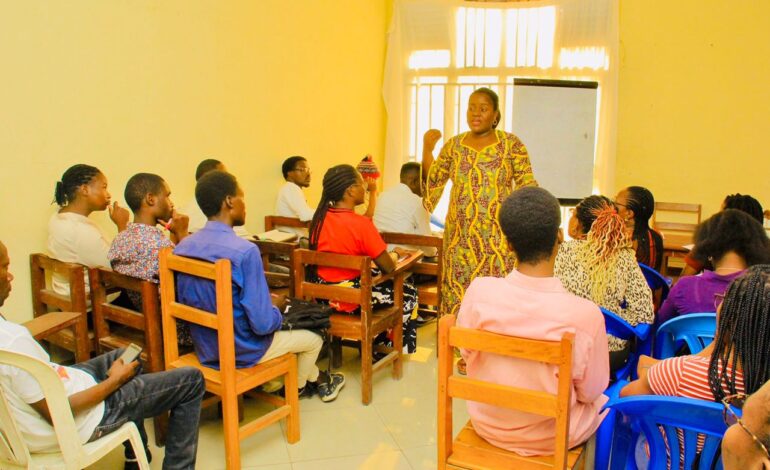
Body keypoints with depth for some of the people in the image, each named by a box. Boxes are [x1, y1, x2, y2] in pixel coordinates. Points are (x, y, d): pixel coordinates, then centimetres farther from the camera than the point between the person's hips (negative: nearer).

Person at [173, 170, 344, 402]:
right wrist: (276, 309, -4)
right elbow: (263, 324, -28)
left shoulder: (182, 247, -7)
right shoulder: (245, 251, -29)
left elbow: (184, 303, 7)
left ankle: (315, 379, 47)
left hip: (204, 349, 7)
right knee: (314, 337, 21)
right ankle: (297, 387, 49)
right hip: (241, 352, -7)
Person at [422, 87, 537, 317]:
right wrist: (427, 148, 0)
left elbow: (527, 185, -1)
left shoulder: (511, 144, -1)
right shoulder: (453, 145, 8)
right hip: (460, 237, 3)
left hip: (498, 237, -2)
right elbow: (432, 183, 9)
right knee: (457, 293, 7)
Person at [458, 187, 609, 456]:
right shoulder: (585, 314, -29)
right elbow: (590, 391, -14)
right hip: (550, 437, -3)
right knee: (603, 400, 29)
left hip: (487, 424, 3)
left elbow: (467, 354, -5)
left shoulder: (479, 291, -23)